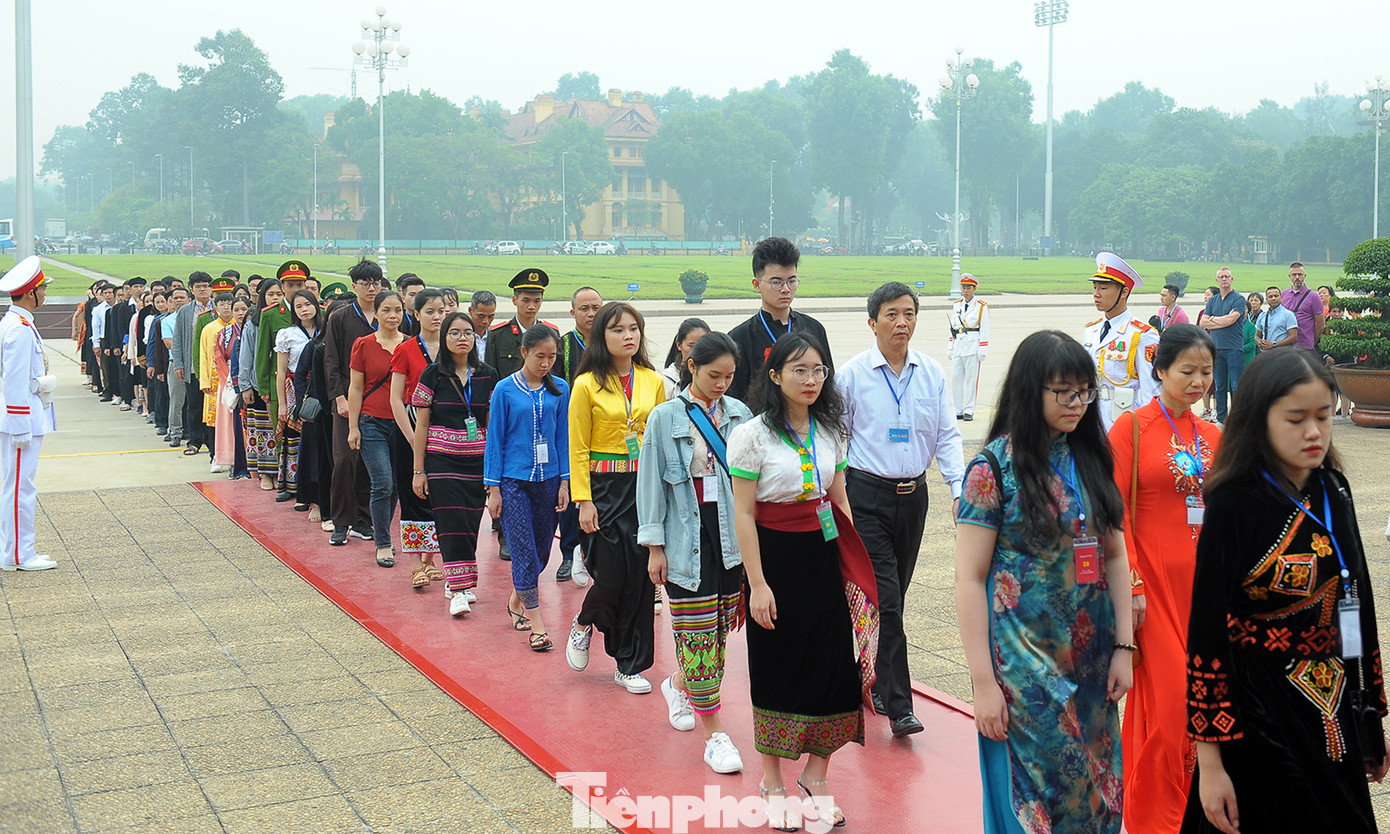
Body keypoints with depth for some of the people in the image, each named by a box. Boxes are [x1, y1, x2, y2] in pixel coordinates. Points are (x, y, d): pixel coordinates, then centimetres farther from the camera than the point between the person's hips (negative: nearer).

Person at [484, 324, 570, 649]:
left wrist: (564, 482, 4)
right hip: (514, 480, -3)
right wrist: (493, 488, -3)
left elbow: (563, 437, 8)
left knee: (541, 550, 11)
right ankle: (536, 624, -2)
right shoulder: (505, 390, -4)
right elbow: (495, 439, -1)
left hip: (548, 480, 3)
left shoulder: (559, 389, 4)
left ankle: (516, 600, 36)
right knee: (524, 552, -7)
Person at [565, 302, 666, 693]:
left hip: (647, 486, 3)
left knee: (640, 577, 3)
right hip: (605, 487, -3)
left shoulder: (652, 381, 7)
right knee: (611, 576, -6)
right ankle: (583, 624, 29)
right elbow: (578, 450, -5)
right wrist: (584, 501, -12)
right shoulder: (587, 385, -4)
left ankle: (630, 665, 15)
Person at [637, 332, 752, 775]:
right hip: (688, 540, -4)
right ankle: (714, 734, 3)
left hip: (733, 536, 4)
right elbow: (652, 483, -1)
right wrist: (654, 546, -3)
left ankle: (679, 685, 40)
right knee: (699, 635, -3)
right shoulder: (665, 418, -3)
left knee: (722, 629, 12)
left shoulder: (739, 414, 5)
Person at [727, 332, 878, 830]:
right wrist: (757, 584, -13)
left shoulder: (830, 431, 6)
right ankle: (772, 780, 22)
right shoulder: (753, 435, -9)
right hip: (776, 560, -4)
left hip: (824, 559, 4)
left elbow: (840, 501, 13)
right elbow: (744, 514, -10)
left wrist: (856, 565, 8)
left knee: (834, 664, 2)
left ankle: (816, 776, 20)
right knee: (777, 668, 5)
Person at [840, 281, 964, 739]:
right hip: (867, 495, -4)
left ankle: (870, 679, 33)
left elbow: (947, 435, 5)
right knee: (884, 598, -9)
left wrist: (959, 487, -7)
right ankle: (898, 704, -6)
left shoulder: (932, 373, 4)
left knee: (893, 594, 14)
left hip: (913, 494, 4)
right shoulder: (852, 374, -6)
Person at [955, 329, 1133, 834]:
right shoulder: (995, 466, -10)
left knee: (1094, 783, 12)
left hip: (1091, 659, 5)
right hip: (1024, 662, -5)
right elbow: (970, 578, -11)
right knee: (1037, 793, 2)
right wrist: (983, 682, -14)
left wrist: (1124, 647, 3)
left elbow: (1115, 556, 11)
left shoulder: (1091, 458, 6)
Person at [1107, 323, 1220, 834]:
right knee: (1166, 700, -4)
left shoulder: (1213, 437, 11)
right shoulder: (1132, 428, -6)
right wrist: (1130, 585, -14)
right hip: (1155, 582, -5)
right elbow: (1114, 513, -9)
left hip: (1203, 583, 5)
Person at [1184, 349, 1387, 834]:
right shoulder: (1234, 506, -16)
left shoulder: (1333, 491, 3)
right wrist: (1210, 761, -16)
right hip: (1261, 720, -6)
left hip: (1336, 716, 6)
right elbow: (1207, 632, -16)